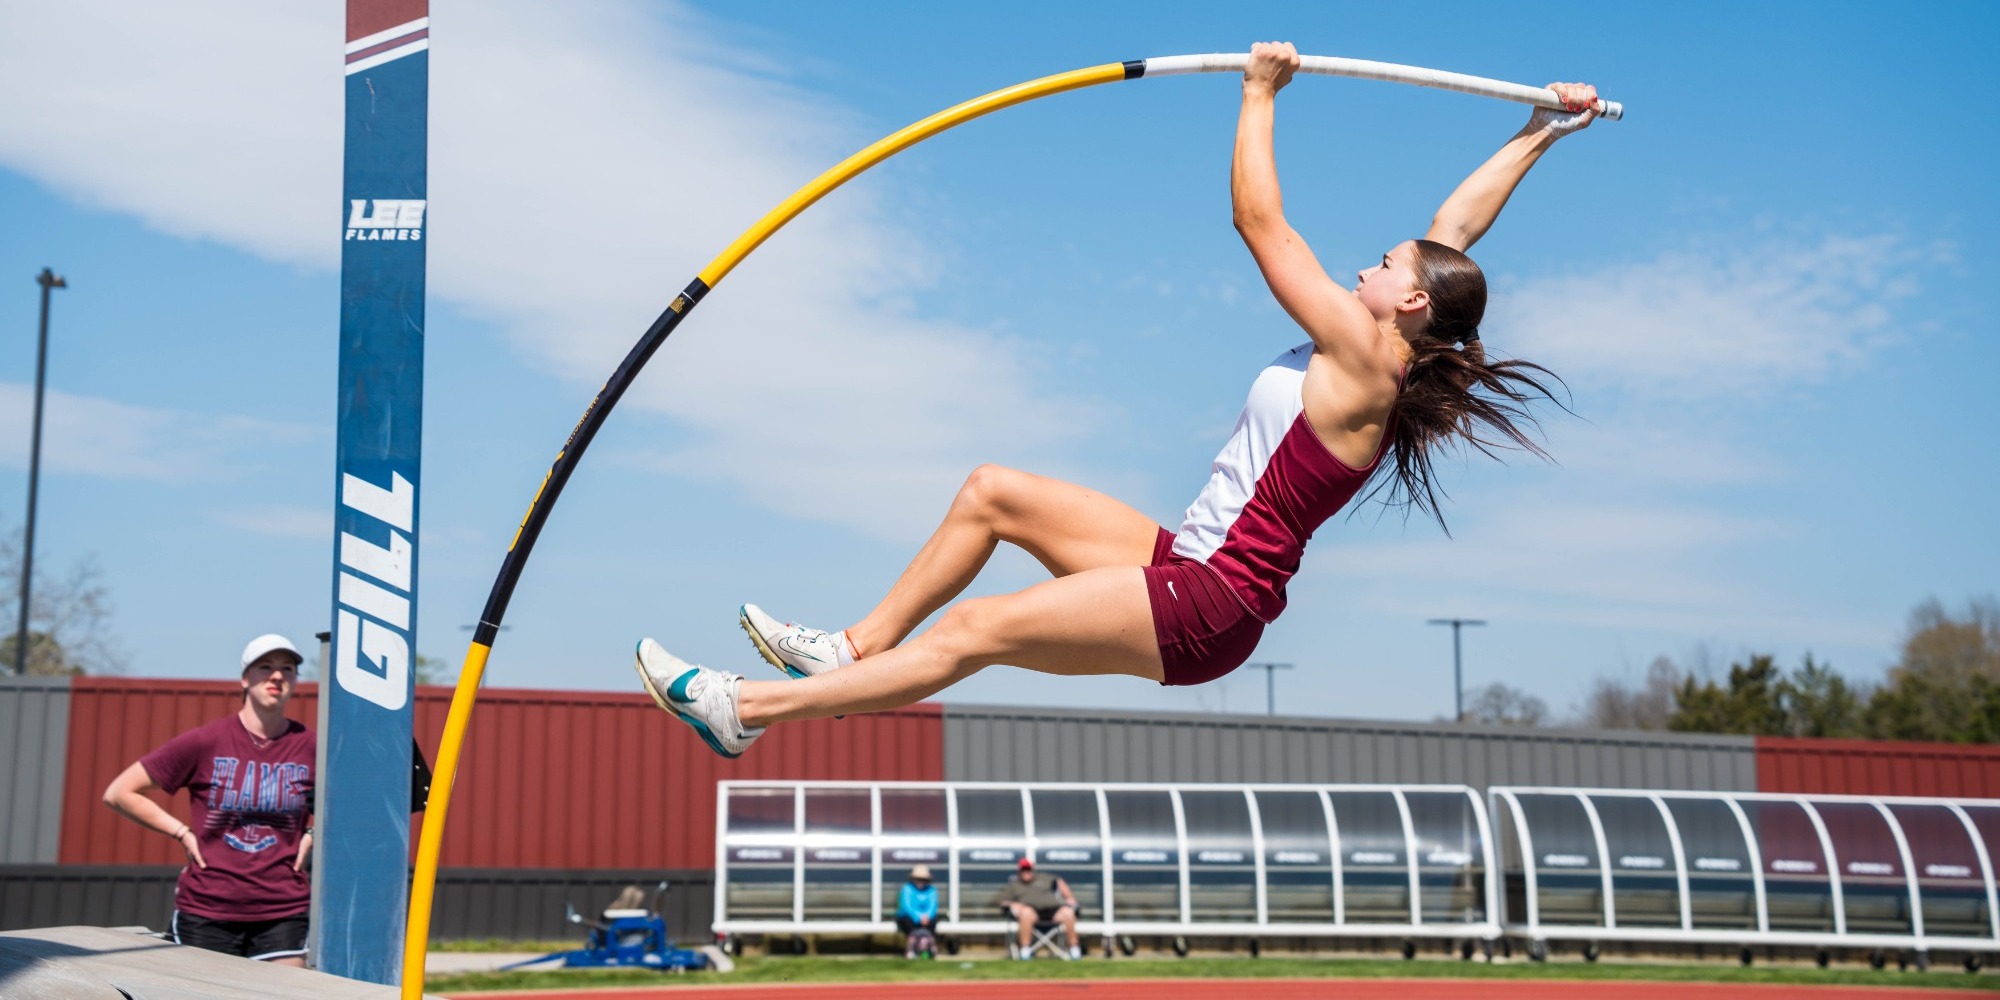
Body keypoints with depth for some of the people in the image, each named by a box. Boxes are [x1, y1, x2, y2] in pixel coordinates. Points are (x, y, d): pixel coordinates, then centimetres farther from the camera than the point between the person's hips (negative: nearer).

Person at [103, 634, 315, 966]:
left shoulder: (310, 748, 1)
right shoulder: (205, 742, -2)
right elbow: (118, 793, 4)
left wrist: (314, 835, 4)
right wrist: (183, 833, -2)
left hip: (283, 915, 1)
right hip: (206, 912, 0)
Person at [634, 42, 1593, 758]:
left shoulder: (1362, 357, -13)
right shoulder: (1376, 369, 12)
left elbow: (1258, 220, -12)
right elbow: (1454, 231, 22)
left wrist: (1259, 94, -3)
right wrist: (1541, 132, 28)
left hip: (1206, 604, -10)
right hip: (1189, 568, 10)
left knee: (974, 630, -14)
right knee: (992, 491, 9)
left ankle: (743, 710, -12)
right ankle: (857, 649, 12)